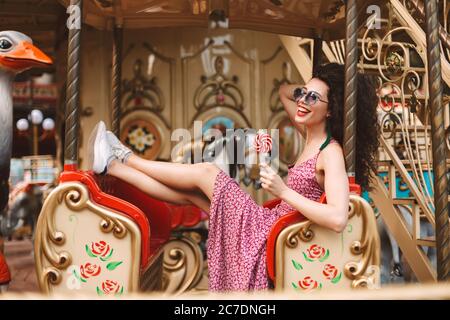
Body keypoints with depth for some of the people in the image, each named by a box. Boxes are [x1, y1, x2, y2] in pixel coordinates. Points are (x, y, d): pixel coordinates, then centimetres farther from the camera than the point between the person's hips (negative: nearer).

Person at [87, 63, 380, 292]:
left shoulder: (331, 152, -18)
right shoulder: (312, 135, 7)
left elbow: (338, 219, -33)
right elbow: (284, 92, 23)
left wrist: (283, 191, -29)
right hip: (273, 224, 8)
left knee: (206, 171, -5)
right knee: (189, 193, 5)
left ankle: (126, 158, 14)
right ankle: (112, 166, 16)